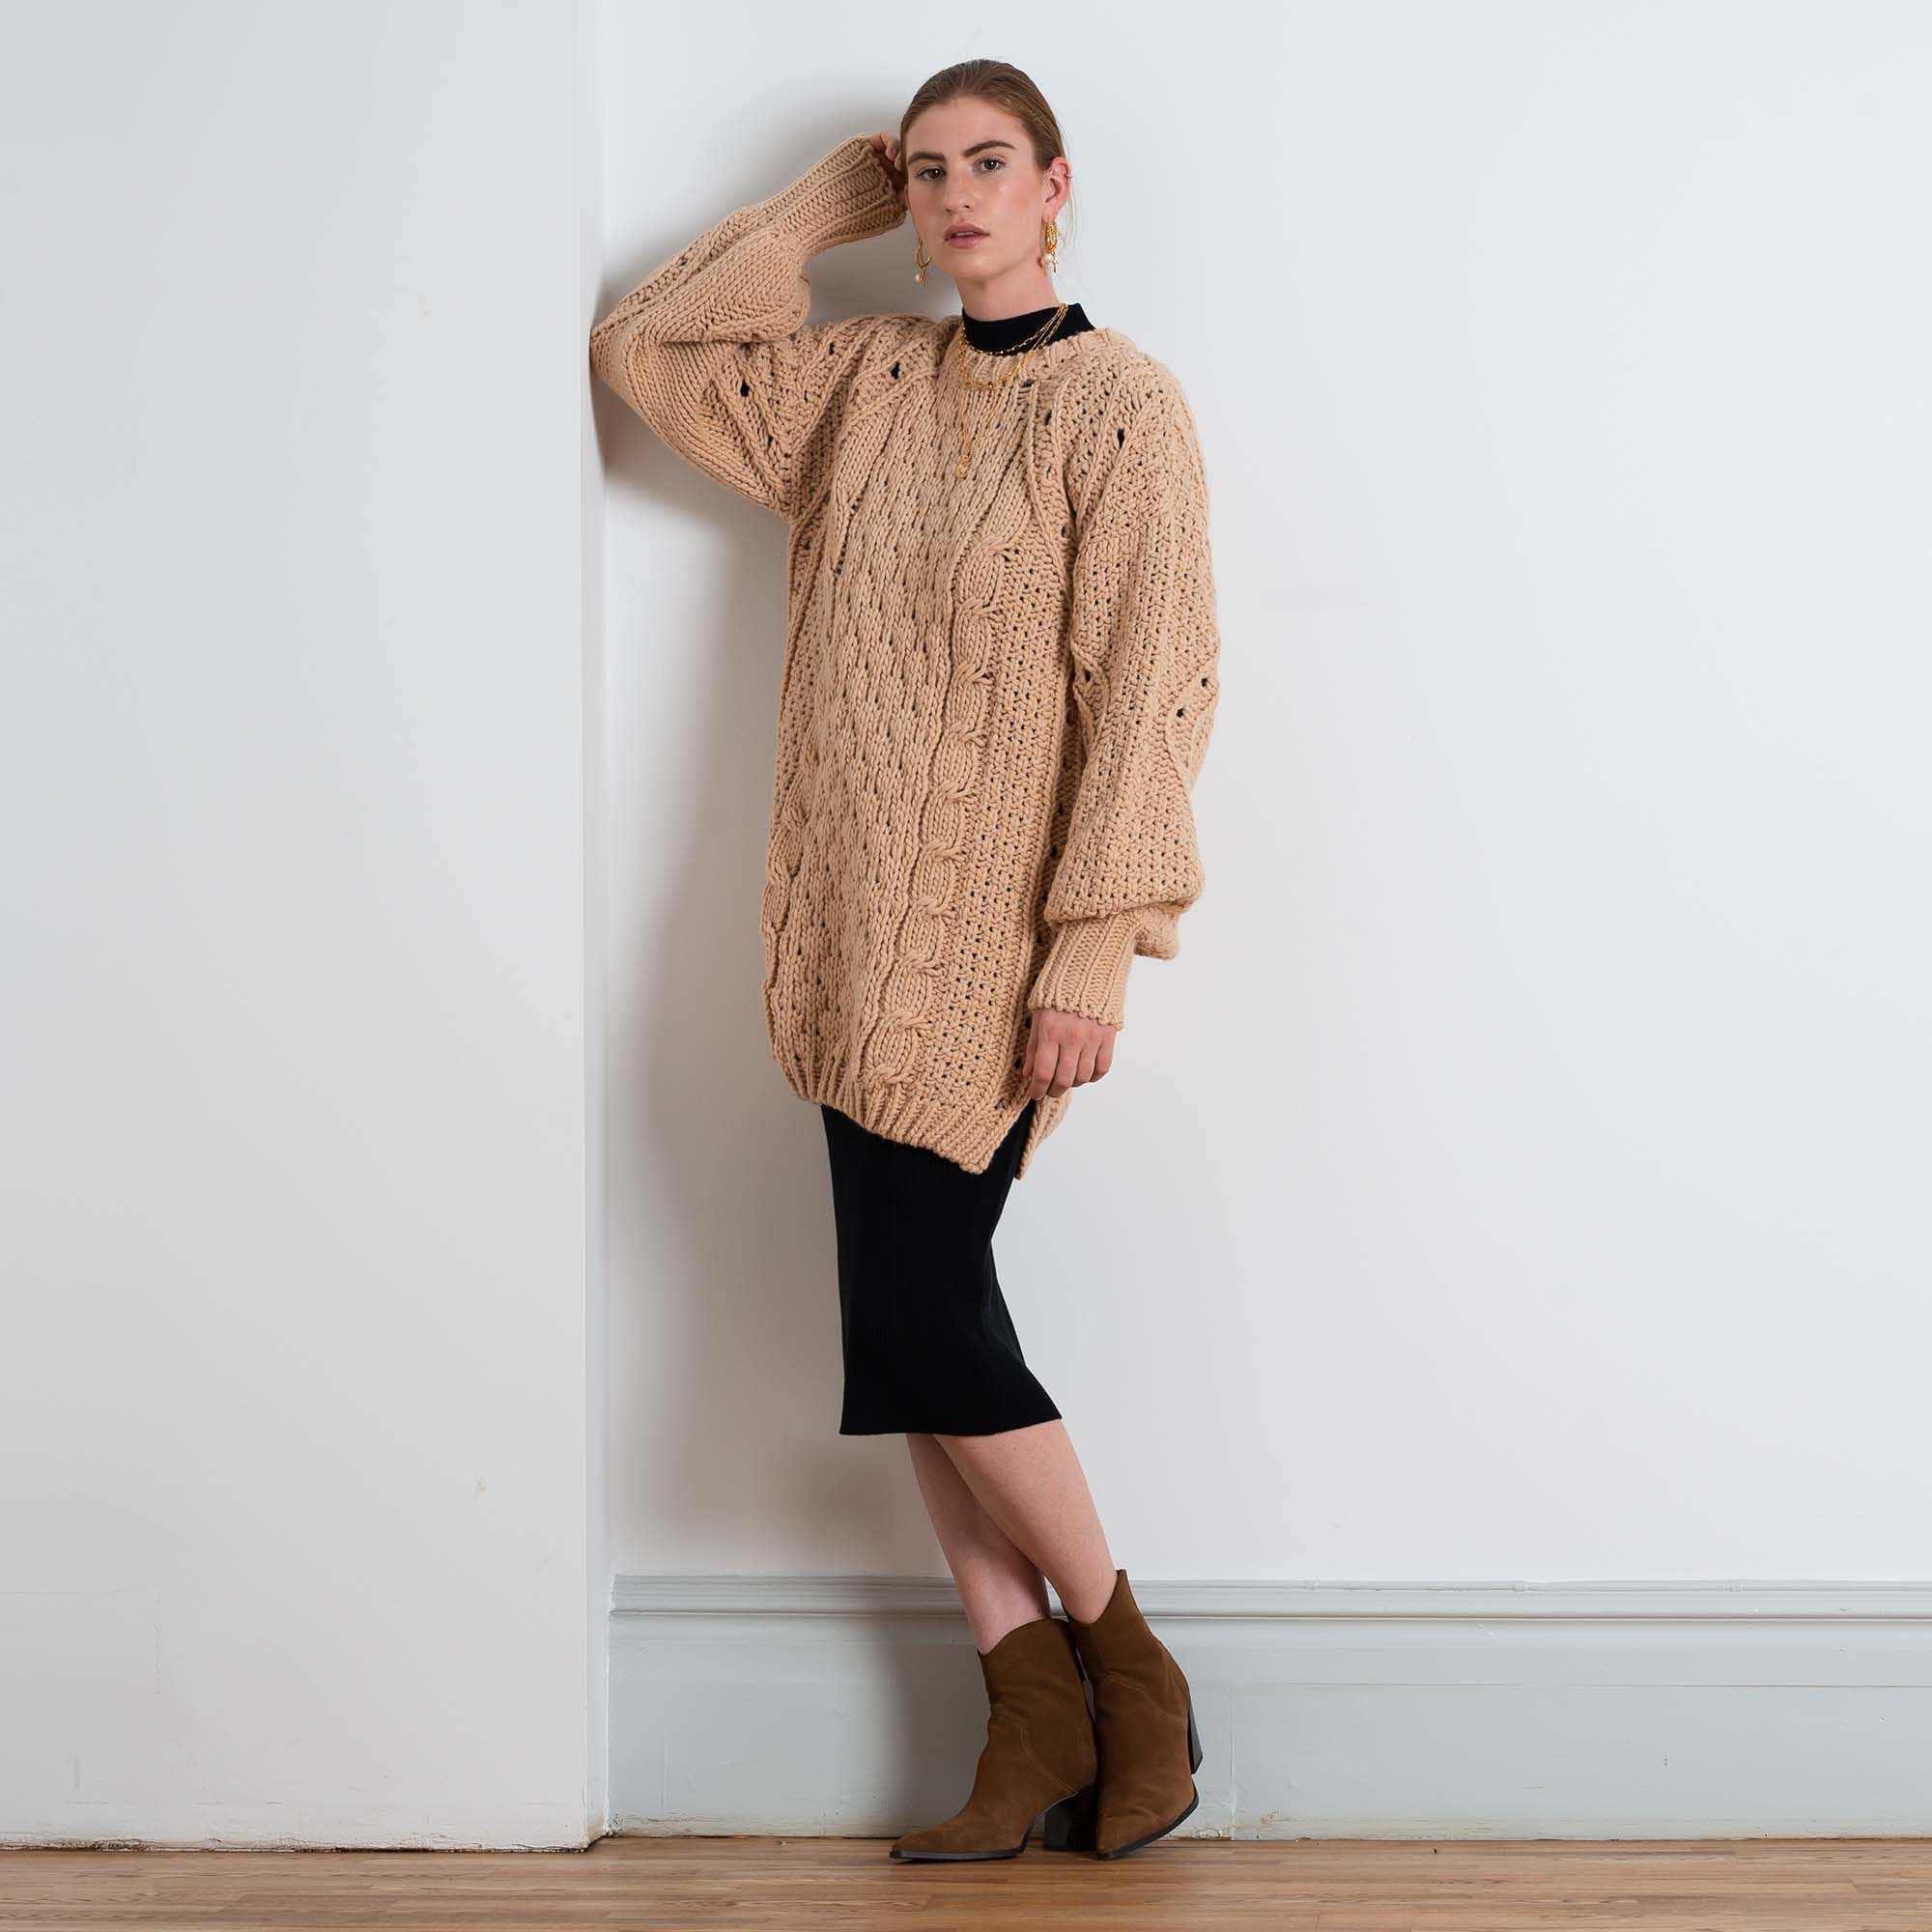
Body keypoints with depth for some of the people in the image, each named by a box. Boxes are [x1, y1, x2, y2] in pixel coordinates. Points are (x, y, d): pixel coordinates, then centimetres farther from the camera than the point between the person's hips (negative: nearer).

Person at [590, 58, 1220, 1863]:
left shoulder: (1121, 405, -7)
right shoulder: (865, 379, 12)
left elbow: (1145, 692, -12)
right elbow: (641, 343, 13)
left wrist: (1091, 954, -17)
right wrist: (825, 203, 10)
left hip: (996, 938, -7)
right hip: (860, 930, 7)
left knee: (919, 1314, -10)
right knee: (914, 1319, 4)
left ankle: (1130, 1670, 10)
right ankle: (1038, 1726, 12)